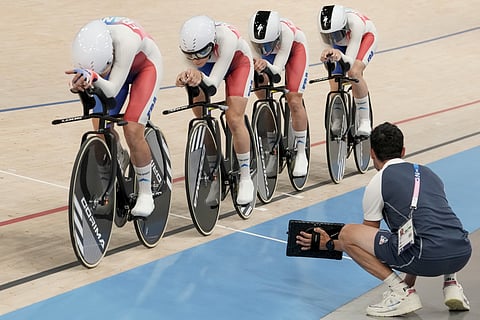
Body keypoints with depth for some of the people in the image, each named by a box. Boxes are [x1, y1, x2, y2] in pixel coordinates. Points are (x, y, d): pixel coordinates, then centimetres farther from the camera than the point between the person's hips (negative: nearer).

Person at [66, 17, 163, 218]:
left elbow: (112, 90, -44)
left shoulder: (125, 41, -44)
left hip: (146, 66, -5)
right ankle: (120, 160, 33)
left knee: (132, 131, -18)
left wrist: (94, 77, -63)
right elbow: (82, 78, -28)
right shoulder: (86, 43, -32)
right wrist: (79, 84, -51)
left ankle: (146, 194, -1)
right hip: (116, 64, 5)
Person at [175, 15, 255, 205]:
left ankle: (246, 179, -1)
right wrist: (188, 77, -53)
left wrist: (200, 77, -61)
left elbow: (213, 83, -40)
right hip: (207, 67, 4)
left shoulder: (227, 38, -44)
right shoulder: (188, 44, -35)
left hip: (238, 64, -4)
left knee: (234, 119, -17)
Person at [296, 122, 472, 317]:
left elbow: (369, 234, 20)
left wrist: (329, 245, 38)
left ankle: (400, 292, -3)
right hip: (463, 253, 7)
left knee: (347, 233, 3)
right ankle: (450, 283, 17)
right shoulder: (429, 173, 25)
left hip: (429, 258, -7)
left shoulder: (378, 183, 8)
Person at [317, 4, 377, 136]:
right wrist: (327, 54, -54)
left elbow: (350, 61, -46)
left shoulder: (355, 23, -44)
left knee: (354, 73, -30)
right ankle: (337, 123, 15)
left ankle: (365, 121, -16)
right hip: (341, 42, 4)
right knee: (334, 82, -9)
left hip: (365, 36, -4)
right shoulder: (325, 27, -35)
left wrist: (340, 56, -68)